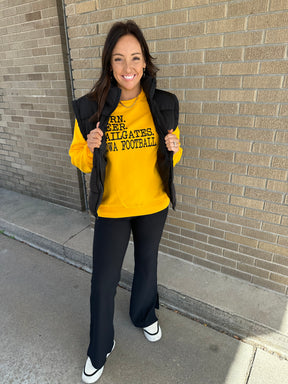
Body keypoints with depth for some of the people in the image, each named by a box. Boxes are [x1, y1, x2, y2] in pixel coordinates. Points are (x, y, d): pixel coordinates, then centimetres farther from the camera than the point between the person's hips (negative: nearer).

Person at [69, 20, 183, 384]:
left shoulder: (164, 105, -6)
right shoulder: (90, 108, -11)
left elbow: (172, 155, 6)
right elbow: (78, 157, -1)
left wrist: (173, 149, -17)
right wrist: (90, 149, -23)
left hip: (153, 206, 2)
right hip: (112, 208, -1)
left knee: (147, 264, 22)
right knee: (103, 281, 8)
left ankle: (144, 315, 54)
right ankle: (100, 348, 37)